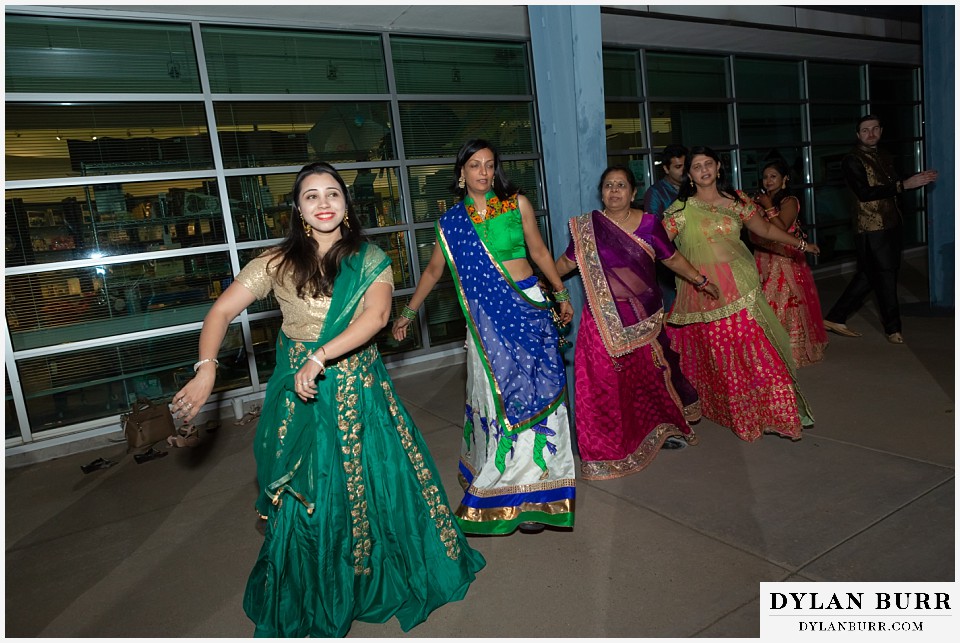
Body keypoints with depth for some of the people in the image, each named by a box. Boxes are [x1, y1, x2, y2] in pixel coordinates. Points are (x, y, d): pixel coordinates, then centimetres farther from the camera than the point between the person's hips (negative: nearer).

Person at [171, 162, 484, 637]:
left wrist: (319, 357, -30)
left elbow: (376, 316, -20)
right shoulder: (278, 263, -5)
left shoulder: (370, 261, -4)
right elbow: (221, 312, -7)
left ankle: (385, 577, 37)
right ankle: (309, 606, 33)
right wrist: (206, 368, -24)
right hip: (301, 394, -1)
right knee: (307, 502, 9)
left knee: (377, 482, 10)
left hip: (360, 388, 1)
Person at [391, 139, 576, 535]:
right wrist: (409, 312, 16)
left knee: (534, 390, -2)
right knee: (497, 395, 4)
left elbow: (539, 252, 11)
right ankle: (503, 481, 19)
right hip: (486, 317, 1)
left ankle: (533, 492, 11)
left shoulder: (517, 203, 3)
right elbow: (433, 270, 15)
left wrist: (561, 294, 12)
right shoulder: (452, 221, 6)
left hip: (528, 307, 0)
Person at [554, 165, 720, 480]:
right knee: (606, 382, 0)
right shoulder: (587, 226, 0)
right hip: (605, 319, -1)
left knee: (652, 374, 13)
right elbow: (567, 261, 6)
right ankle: (608, 445, 16)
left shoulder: (648, 223, 2)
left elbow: (672, 258, 11)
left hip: (645, 318, 2)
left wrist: (701, 281, 16)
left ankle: (664, 428, 36)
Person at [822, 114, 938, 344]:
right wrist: (903, 185, -21)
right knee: (884, 277, 0)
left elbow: (895, 186, 20)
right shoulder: (852, 161, -9)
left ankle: (835, 318, 16)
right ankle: (893, 328, 13)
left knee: (868, 276, 9)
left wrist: (919, 179, 2)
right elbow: (865, 193, -20)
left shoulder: (884, 158, 16)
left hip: (891, 225, 8)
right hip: (872, 228, -8)